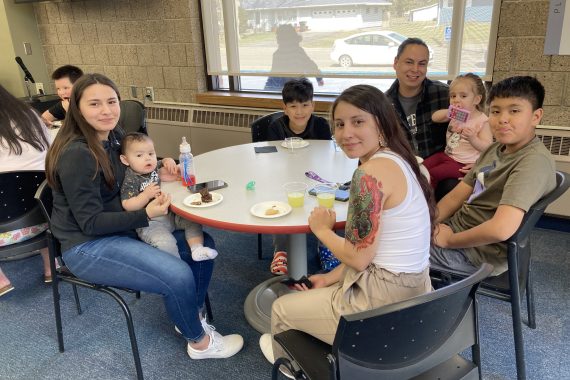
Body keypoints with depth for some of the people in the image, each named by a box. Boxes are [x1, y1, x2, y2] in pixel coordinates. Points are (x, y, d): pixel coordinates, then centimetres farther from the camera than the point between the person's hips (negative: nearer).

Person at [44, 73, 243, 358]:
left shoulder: (113, 136, 2)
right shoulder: (76, 154, -24)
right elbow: (91, 223, -22)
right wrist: (146, 214, -29)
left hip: (120, 228, 9)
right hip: (88, 246, -9)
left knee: (202, 245, 2)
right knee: (178, 277, -23)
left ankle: (191, 317, 19)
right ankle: (199, 342, 6)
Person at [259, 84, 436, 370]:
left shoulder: (372, 173, -25)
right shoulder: (398, 160, 5)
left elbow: (358, 257, -20)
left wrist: (321, 229, -3)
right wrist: (330, 278, 11)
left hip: (382, 300, -9)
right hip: (411, 291, 9)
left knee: (282, 308, 15)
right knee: (311, 293, 32)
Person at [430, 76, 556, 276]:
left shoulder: (534, 160, -23)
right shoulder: (495, 149, 5)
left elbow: (501, 229, -34)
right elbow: (456, 196, 7)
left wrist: (449, 240, -19)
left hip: (479, 253, -8)